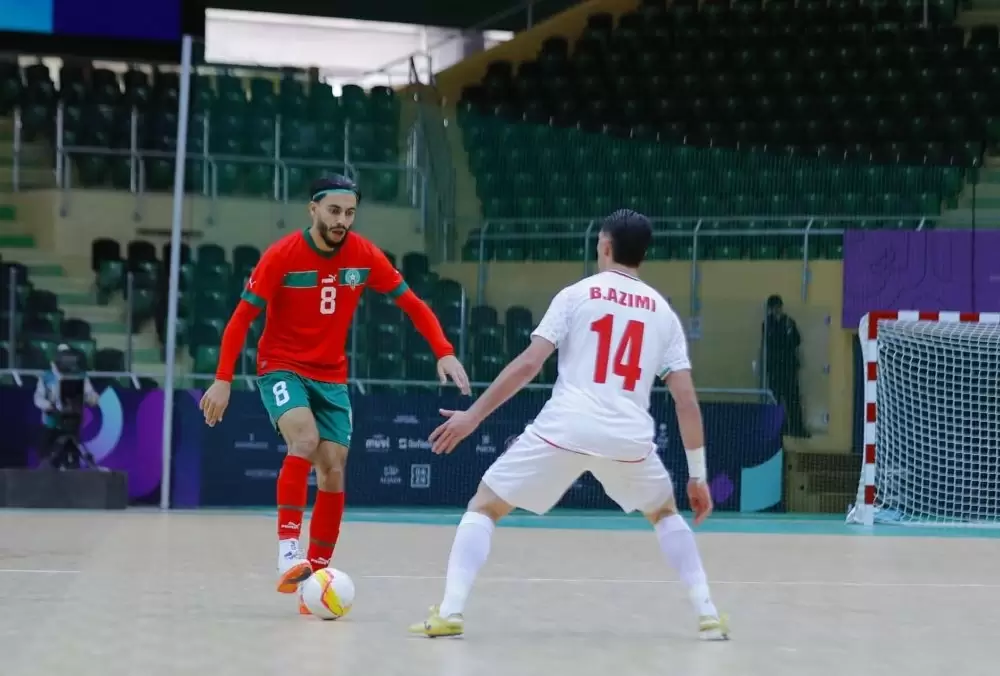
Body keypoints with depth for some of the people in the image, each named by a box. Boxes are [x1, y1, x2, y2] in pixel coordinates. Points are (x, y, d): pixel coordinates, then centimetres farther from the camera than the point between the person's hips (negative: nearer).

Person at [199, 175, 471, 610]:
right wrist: (223, 380, -16)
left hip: (332, 377, 4)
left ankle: (317, 574, 5)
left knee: (333, 471, -4)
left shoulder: (364, 256, -6)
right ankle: (288, 554, -31)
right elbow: (242, 318, -10)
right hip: (281, 368, -4)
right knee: (304, 439, -30)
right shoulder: (282, 256, -15)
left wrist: (444, 353, -14)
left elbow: (412, 304, 0)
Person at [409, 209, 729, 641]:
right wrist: (698, 475, 14)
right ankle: (708, 614, 17)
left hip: (563, 429, -2)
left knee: (484, 507, 13)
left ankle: (450, 612, -4)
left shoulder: (577, 295, 7)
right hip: (629, 438, 3)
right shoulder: (663, 312, 15)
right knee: (665, 513, 30)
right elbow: (686, 400, 9)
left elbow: (528, 365, -1)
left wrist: (472, 416, 5)